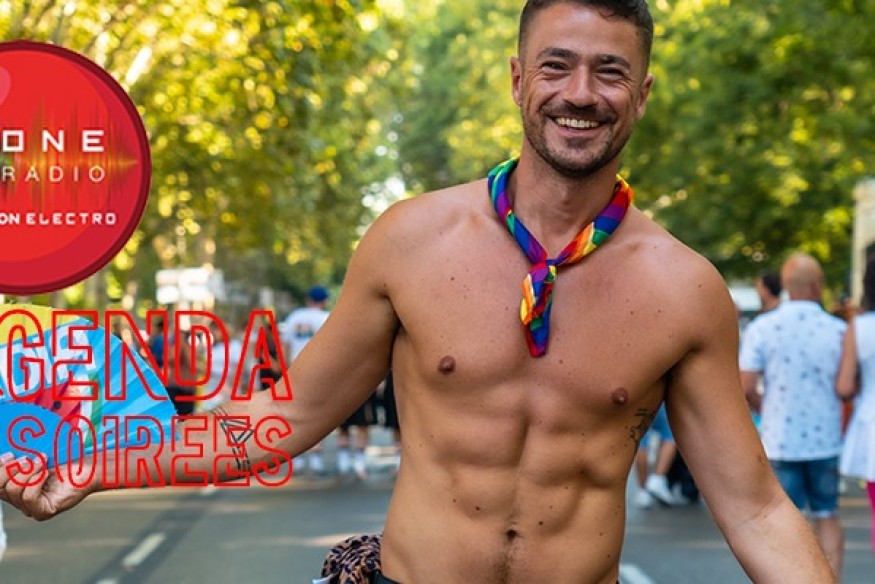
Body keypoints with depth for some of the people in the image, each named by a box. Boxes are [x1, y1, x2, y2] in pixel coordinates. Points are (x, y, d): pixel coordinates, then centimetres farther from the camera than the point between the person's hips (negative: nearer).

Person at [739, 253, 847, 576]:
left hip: (779, 440, -1)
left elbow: (745, 388, -11)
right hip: (826, 439, 1)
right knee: (827, 517, 15)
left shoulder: (761, 328, -9)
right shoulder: (839, 330, -5)